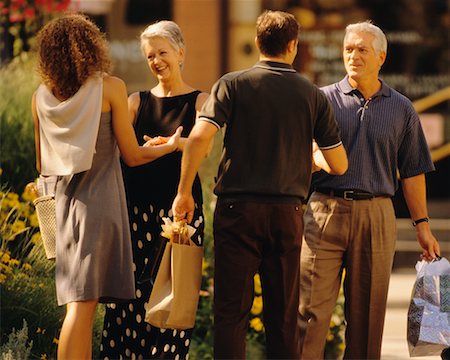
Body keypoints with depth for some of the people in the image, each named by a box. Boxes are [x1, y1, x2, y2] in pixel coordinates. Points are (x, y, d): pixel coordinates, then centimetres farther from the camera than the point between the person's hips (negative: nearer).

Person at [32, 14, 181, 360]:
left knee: (80, 303, 12)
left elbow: (42, 164, 13)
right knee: (83, 302, -8)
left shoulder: (42, 96, 6)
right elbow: (133, 156, -4)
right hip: (100, 199, -5)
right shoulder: (110, 87, -7)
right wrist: (171, 146, 14)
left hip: (65, 200, 5)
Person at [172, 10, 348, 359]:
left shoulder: (233, 84, 0)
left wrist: (184, 192, -3)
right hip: (287, 211, 2)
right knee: (283, 315, 9)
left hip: (238, 208, -1)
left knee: (231, 311, 1)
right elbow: (339, 165, 7)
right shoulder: (313, 95, 5)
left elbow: (199, 137, -13)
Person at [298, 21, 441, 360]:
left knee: (368, 313, 5)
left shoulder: (401, 109, 11)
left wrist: (422, 225, 8)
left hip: (376, 216, 2)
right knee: (311, 307, -8)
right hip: (325, 212, -2)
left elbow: (412, 172, 12)